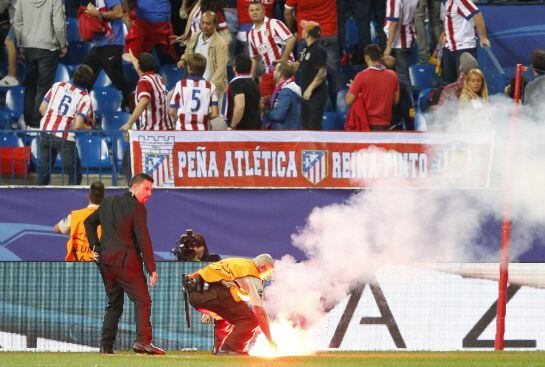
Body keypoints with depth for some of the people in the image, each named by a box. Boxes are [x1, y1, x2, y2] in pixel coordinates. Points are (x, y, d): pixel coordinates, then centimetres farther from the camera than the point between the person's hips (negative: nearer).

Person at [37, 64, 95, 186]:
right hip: (65, 138, -5)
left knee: (44, 171, 15)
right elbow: (77, 126, -13)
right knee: (75, 173, 8)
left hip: (46, 131, 5)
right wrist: (90, 128, 8)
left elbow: (42, 109, 9)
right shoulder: (85, 98, -4)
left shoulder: (58, 85, 9)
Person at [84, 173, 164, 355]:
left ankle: (106, 346, 10)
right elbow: (143, 239, -12)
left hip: (105, 261, 7)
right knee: (142, 299, -6)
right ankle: (143, 341, -21)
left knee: (114, 303, 15)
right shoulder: (137, 208, -9)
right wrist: (151, 268, -11)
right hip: (125, 261, -7)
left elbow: (89, 222, 23)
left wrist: (95, 246, 18)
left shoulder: (108, 202, 14)